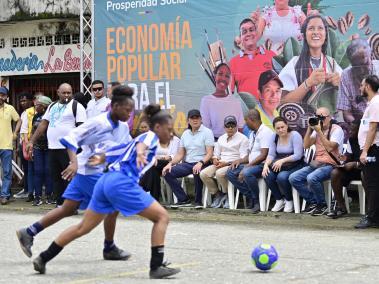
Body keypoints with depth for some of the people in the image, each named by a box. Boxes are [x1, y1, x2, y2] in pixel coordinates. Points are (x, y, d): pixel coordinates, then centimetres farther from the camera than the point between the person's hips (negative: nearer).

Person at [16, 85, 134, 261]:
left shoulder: (123, 127, 6)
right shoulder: (98, 122, -17)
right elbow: (72, 137, -19)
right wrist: (74, 162, -30)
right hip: (90, 171, -8)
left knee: (68, 210, 10)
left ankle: (28, 233, 15)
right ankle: (109, 249, 10)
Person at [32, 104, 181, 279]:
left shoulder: (136, 140, 28)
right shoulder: (151, 136, 4)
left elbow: (114, 151, 40)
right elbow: (142, 144, -20)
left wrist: (101, 160, 59)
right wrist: (140, 153, -42)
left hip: (106, 180, 9)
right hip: (122, 183, -9)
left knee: (83, 227, 16)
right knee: (162, 217, -4)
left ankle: (43, 258, 19)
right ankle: (156, 267, -11)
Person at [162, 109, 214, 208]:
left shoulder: (207, 132, -1)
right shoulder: (185, 134, 16)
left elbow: (209, 153, -10)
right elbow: (180, 154, 15)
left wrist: (200, 163, -28)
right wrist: (170, 164, -3)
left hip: (202, 163, -6)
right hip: (187, 163, 6)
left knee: (197, 173, -40)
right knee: (167, 173, -17)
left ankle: (198, 201, -17)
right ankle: (183, 199, -8)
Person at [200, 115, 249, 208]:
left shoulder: (242, 138, 2)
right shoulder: (221, 138, 23)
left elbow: (243, 158, -8)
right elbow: (216, 154, 25)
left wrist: (226, 163, -17)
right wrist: (215, 160, -1)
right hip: (220, 164, 6)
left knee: (219, 173, -36)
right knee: (203, 174, -20)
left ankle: (227, 195, -12)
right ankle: (217, 194, -3)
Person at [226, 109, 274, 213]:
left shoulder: (265, 132, -11)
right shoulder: (253, 134, 20)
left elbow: (263, 155, -20)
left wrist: (247, 166, -23)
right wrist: (240, 161, 3)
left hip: (262, 165, -10)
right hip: (251, 165, 10)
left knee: (247, 173, -37)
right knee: (230, 173, -4)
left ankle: (256, 201, -18)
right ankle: (250, 196, -5)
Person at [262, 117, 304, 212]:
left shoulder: (295, 135, -11)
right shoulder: (275, 137, 8)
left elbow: (298, 155, -18)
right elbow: (271, 154, 4)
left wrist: (282, 160, -27)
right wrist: (266, 165, -16)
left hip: (295, 166, -5)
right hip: (279, 165, 5)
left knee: (282, 177, -34)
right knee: (267, 175, -24)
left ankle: (289, 201, -6)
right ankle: (279, 200, -1)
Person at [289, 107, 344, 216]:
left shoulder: (336, 129, -6)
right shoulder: (317, 128, 15)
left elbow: (330, 147, -20)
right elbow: (306, 145, 8)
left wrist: (319, 131, -19)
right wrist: (309, 129, -2)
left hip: (331, 165, -7)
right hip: (316, 163, 7)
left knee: (311, 178, -34)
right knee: (293, 178, -10)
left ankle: (322, 205, -11)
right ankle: (312, 202, 2)